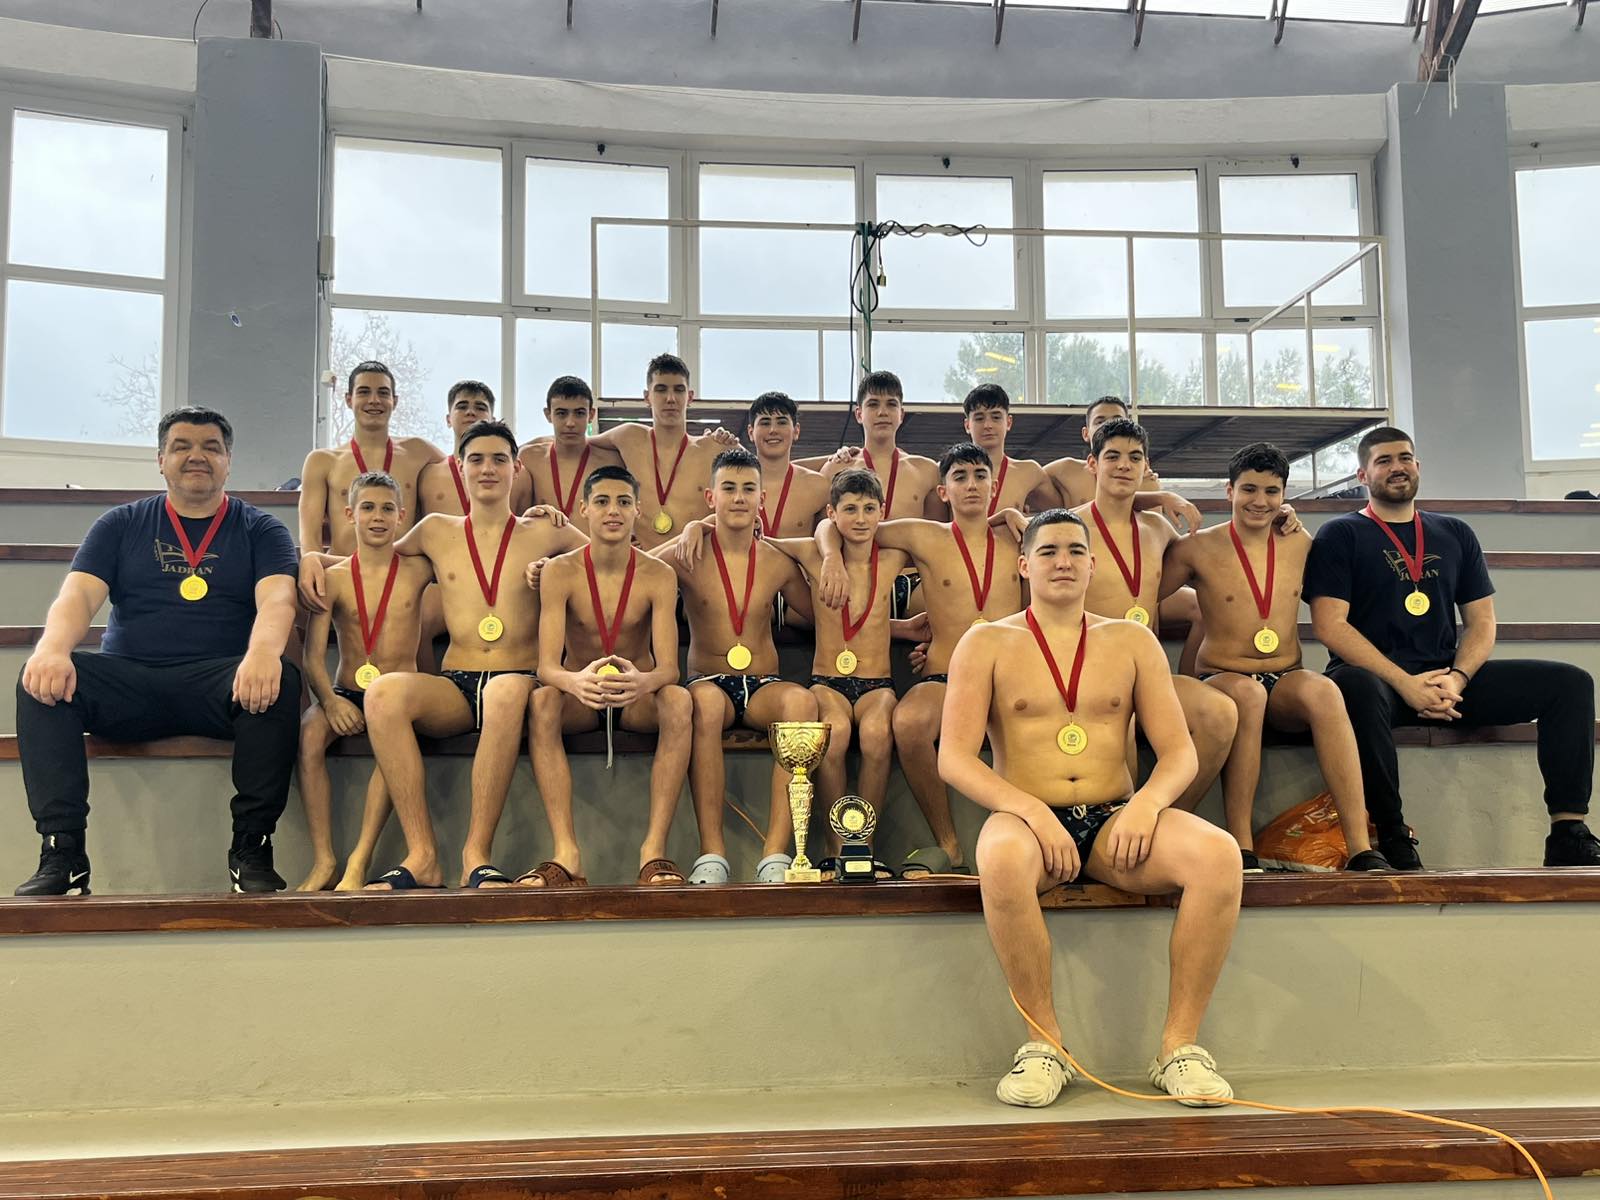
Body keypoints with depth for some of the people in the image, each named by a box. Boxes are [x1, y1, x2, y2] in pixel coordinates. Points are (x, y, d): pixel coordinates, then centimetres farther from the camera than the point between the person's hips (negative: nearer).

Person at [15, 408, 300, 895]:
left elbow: (277, 600, -9)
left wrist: (263, 653, -34)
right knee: (42, 680, -25)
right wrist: (52, 648, -24)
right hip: (128, 683, 2)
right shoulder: (122, 525, 16)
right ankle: (62, 854, -25)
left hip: (218, 685, -2)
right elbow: (78, 595, 1)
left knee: (281, 680, -33)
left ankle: (251, 851, -26)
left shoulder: (260, 530, 9)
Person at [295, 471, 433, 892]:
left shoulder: (416, 570, 6)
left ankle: (360, 861, -31)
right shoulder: (334, 578, 4)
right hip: (346, 693, 1)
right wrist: (329, 700, -22)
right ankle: (323, 860, -26)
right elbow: (312, 655, -4)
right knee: (309, 731, -31)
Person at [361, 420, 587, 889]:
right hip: (453, 687, 2)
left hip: (517, 681, -2)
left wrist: (556, 520, 13)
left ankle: (476, 854, -33)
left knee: (508, 691, -40)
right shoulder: (436, 532, 18)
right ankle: (422, 856, -30)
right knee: (384, 691, -32)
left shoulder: (542, 533, 13)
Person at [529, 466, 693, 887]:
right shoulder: (560, 572, -9)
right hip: (579, 696, 0)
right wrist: (576, 681, -44)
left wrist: (643, 682, -43)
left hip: (638, 699, 0)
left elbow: (668, 667, -17)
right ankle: (566, 852, -37)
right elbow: (546, 666, -19)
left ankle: (655, 848, -34)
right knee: (541, 702, -33)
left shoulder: (658, 575, -8)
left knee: (679, 702, -32)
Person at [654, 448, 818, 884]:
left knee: (802, 700, -32)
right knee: (704, 699, -38)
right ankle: (711, 853, -37)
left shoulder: (778, 562, 9)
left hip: (763, 687, 2)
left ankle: (775, 853, -34)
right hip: (710, 681, -2)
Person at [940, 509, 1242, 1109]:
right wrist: (1032, 811, -19)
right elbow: (954, 758, -4)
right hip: (1028, 818, -2)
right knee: (1001, 857, -38)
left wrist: (1148, 801, -14)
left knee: (1219, 853, -27)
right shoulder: (987, 644, 7)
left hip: (1116, 819, 3)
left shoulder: (1131, 641, 14)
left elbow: (1180, 751, 8)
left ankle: (1180, 1042, -14)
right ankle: (1045, 1040, -19)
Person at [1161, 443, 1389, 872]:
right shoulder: (1198, 548, 2)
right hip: (1221, 680, -2)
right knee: (1246, 692, -39)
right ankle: (1241, 849, -34)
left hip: (1286, 682, 3)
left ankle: (1359, 847, -37)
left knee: (1323, 690, -33)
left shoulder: (1300, 543, 13)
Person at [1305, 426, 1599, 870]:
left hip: (1447, 679, 5)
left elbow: (1481, 622, 14)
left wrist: (1457, 678, -8)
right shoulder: (1340, 536, 4)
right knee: (1355, 686, -41)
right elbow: (1330, 625, -8)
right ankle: (1393, 837, -30)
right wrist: (1406, 684, -18)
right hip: (1377, 678, -5)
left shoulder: (1455, 534, 19)